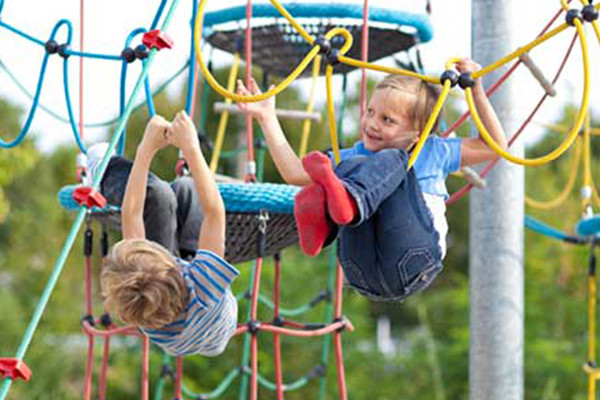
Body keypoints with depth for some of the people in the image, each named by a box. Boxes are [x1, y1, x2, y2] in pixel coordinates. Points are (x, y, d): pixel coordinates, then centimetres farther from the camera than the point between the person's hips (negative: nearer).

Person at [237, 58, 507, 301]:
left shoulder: (433, 152, 25)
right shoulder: (354, 156, 28)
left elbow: (495, 146, 25)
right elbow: (295, 173, 20)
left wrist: (477, 92, 19)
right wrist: (267, 118, 18)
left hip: (413, 269, -2)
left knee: (391, 161, -17)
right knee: (347, 167, -17)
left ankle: (346, 201, -51)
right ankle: (321, 217, -51)